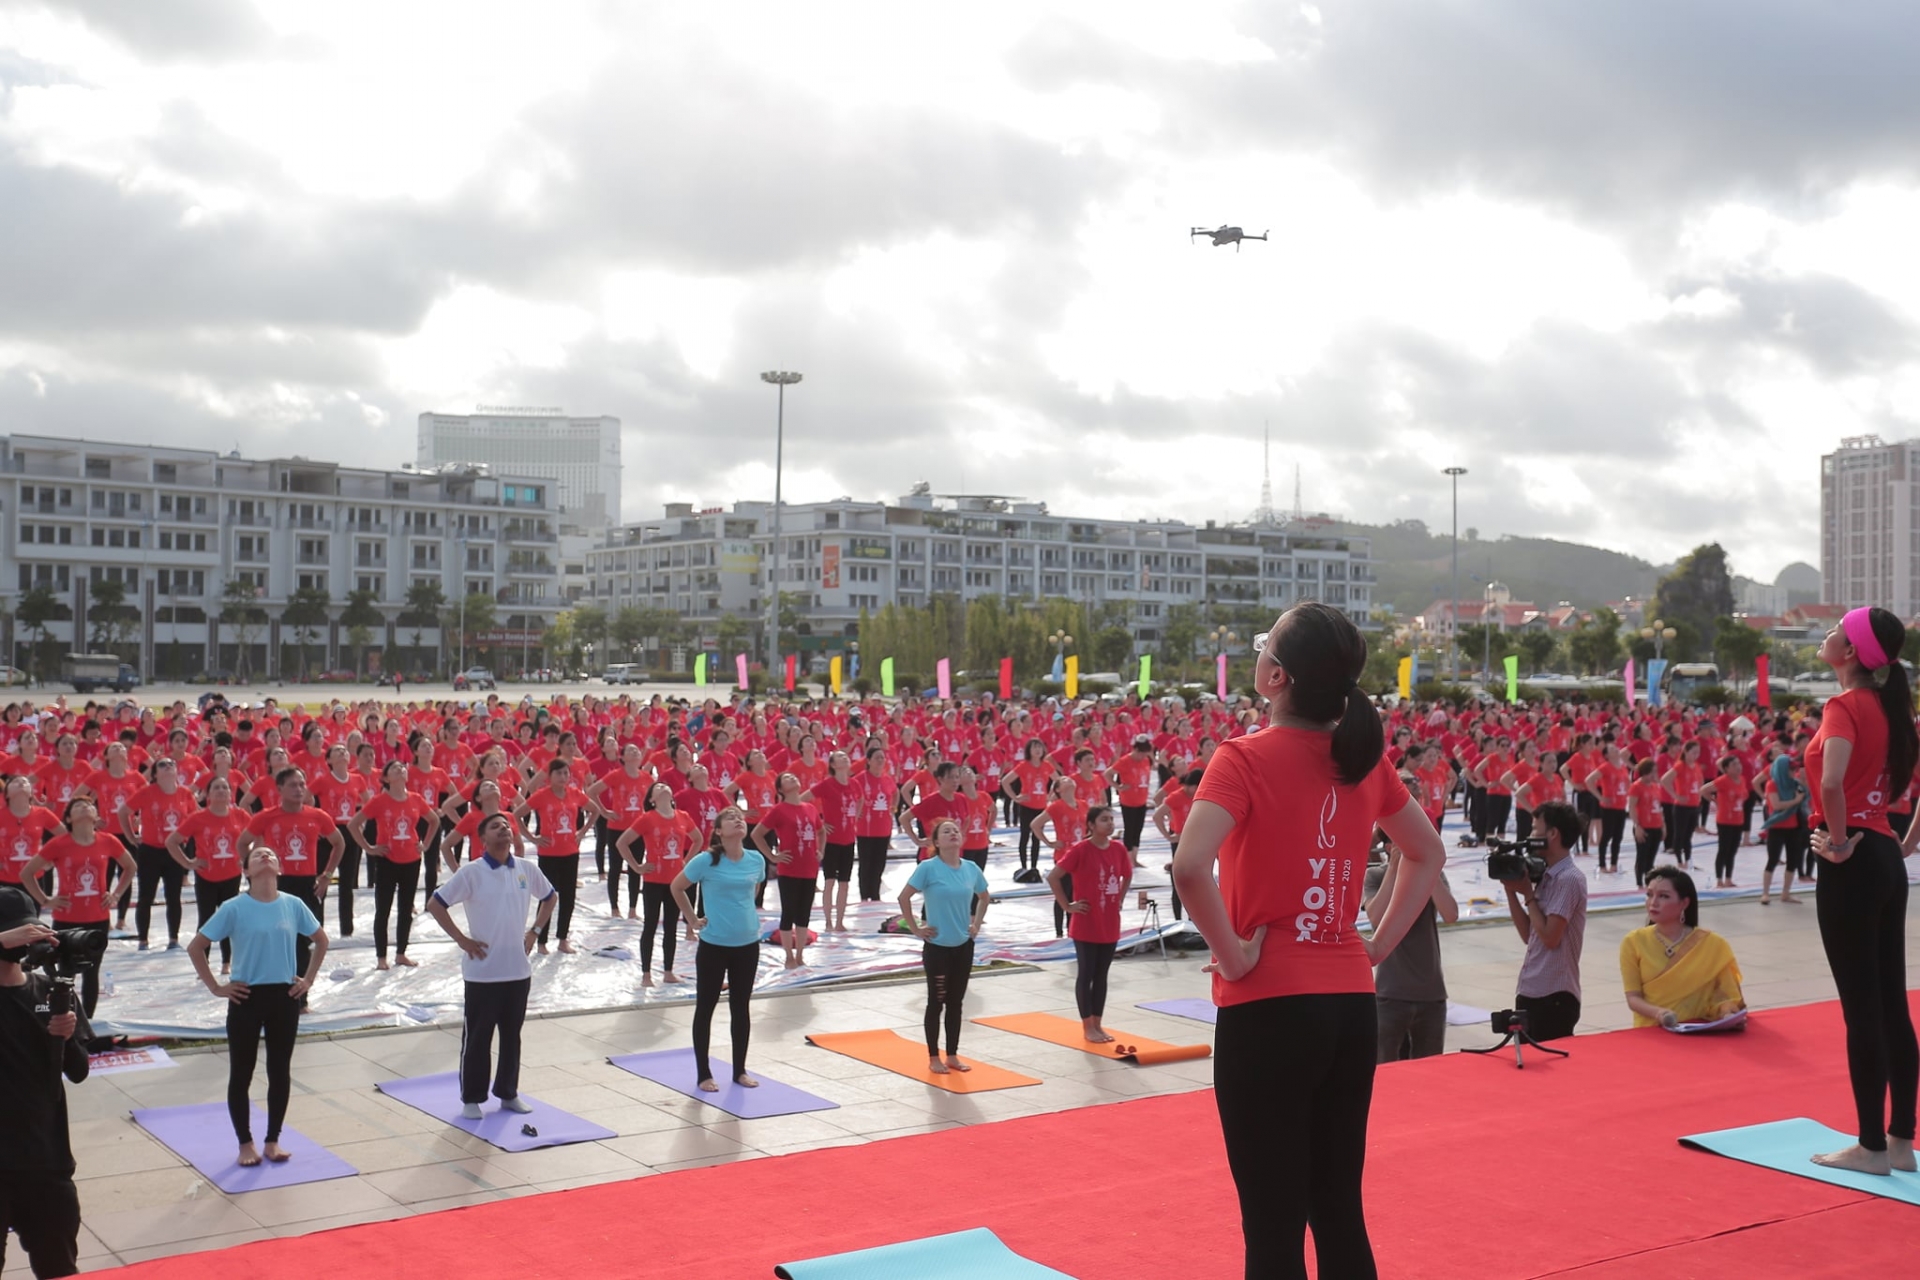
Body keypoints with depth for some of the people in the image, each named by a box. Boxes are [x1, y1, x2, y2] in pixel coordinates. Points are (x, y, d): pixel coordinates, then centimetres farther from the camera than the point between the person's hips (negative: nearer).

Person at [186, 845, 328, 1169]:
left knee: (280, 1072, 9)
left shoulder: (293, 905, -2)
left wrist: (308, 979, 6)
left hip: (285, 997, 2)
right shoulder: (234, 908, -10)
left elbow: (321, 940, 13)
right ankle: (246, 1143, 21)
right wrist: (215, 987, -7)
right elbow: (195, 948, -6)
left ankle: (273, 1140, 23)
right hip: (246, 998, -2)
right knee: (241, 1074, 7)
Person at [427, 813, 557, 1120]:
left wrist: (535, 931, 9)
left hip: (519, 969, 4)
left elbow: (550, 897, 19)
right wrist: (461, 939, -11)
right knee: (477, 1038, 4)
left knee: (512, 1036, 13)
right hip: (483, 972, -4)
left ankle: (508, 1093, 26)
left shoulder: (526, 869, 2)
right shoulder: (471, 872, -11)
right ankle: (471, 1098, 16)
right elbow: (435, 904, -11)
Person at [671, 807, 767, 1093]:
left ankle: (740, 1070, 25)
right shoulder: (706, 861, -14)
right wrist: (693, 920, -2)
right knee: (705, 1007, 6)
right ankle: (703, 1074, 16)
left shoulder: (757, 860, -2)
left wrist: (744, 912, 9)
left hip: (748, 944, 4)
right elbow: (677, 887, 0)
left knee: (741, 1007, 13)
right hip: (714, 945, -4)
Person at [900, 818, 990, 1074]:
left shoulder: (971, 869, 0)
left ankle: (952, 1055, 23)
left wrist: (976, 924, 9)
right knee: (936, 1002, 4)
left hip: (964, 945, 5)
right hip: (937, 946, -5)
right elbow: (904, 897, -14)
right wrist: (916, 928, -12)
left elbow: (983, 897, 18)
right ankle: (933, 1058, 14)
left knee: (956, 1002, 12)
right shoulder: (929, 868, -15)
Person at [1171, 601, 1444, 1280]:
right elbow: (1429, 854, 18)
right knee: (1339, 1208, 16)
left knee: (1274, 1223, 3)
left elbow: (1190, 866, -28)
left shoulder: (1246, 757, -13)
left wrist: (1232, 954, -14)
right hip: (1351, 1006, 6)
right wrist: (1377, 945, 14)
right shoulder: (1363, 755, 5)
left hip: (1268, 1008, -6)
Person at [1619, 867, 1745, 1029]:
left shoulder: (1712, 945, 3)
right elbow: (1633, 998, -1)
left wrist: (1728, 1014, -14)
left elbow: (1726, 993, 7)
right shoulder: (1634, 942, 3)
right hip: (1651, 1031, -1)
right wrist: (1657, 1013, -19)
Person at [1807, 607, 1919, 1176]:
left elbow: (1831, 782, -32)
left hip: (1852, 864, -9)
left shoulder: (1844, 706, -14)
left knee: (1861, 1007, -2)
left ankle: (1871, 1147, 5)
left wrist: (1839, 841, -17)